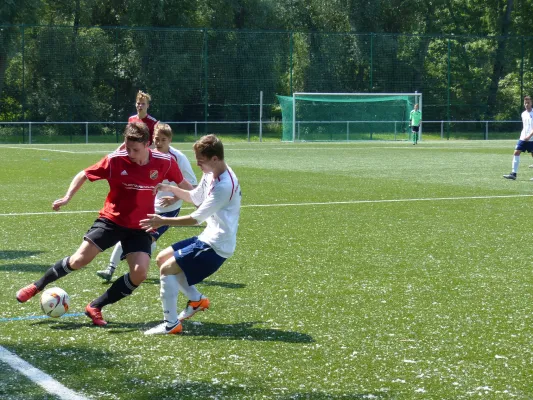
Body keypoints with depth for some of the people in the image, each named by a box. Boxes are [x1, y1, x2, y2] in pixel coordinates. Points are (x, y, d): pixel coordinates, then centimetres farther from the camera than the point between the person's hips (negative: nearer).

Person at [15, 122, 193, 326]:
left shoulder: (164, 162, -13)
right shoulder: (115, 160, -16)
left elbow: (182, 183, 6)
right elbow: (84, 175, -3)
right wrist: (67, 197, -14)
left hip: (140, 227, 1)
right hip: (111, 219, -1)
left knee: (140, 273, -17)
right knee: (79, 259, -8)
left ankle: (95, 307, 1)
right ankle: (37, 286, 17)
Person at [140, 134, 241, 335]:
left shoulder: (224, 186, -26)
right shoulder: (211, 174, 4)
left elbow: (196, 218, -23)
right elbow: (194, 197, 21)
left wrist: (163, 221, -15)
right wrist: (170, 188, 7)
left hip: (216, 246, -10)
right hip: (208, 237, 10)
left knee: (167, 268, -14)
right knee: (162, 258, 16)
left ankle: (171, 324, -7)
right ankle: (196, 299, 24)